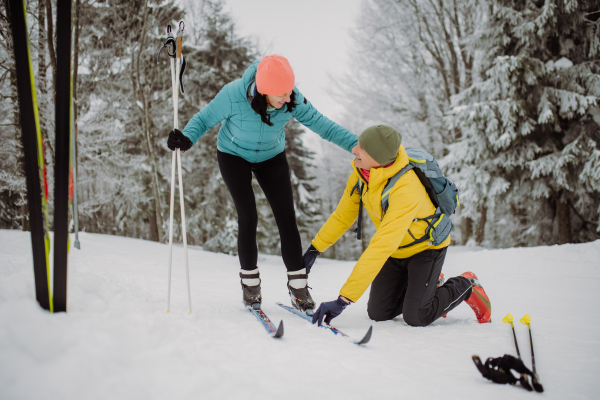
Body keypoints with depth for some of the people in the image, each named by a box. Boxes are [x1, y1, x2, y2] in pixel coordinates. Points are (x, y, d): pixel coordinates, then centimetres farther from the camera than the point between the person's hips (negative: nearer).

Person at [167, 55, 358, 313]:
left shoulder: (293, 99, -27)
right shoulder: (234, 95, -33)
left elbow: (320, 124, -20)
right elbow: (204, 119, -18)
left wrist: (355, 144, -31)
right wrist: (187, 138, -38)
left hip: (271, 158, 2)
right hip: (234, 156, -2)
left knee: (286, 217, -8)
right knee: (248, 216, -14)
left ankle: (297, 284, 0)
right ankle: (250, 281, 5)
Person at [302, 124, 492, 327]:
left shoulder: (406, 190, -41)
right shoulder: (361, 173, -19)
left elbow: (381, 248, -46)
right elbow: (343, 215, 1)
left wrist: (343, 299, -48)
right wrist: (314, 249, 3)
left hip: (425, 246, -6)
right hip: (396, 250, 6)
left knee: (415, 317, -15)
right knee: (378, 314, 1)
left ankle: (465, 286, 12)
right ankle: (430, 283, 27)